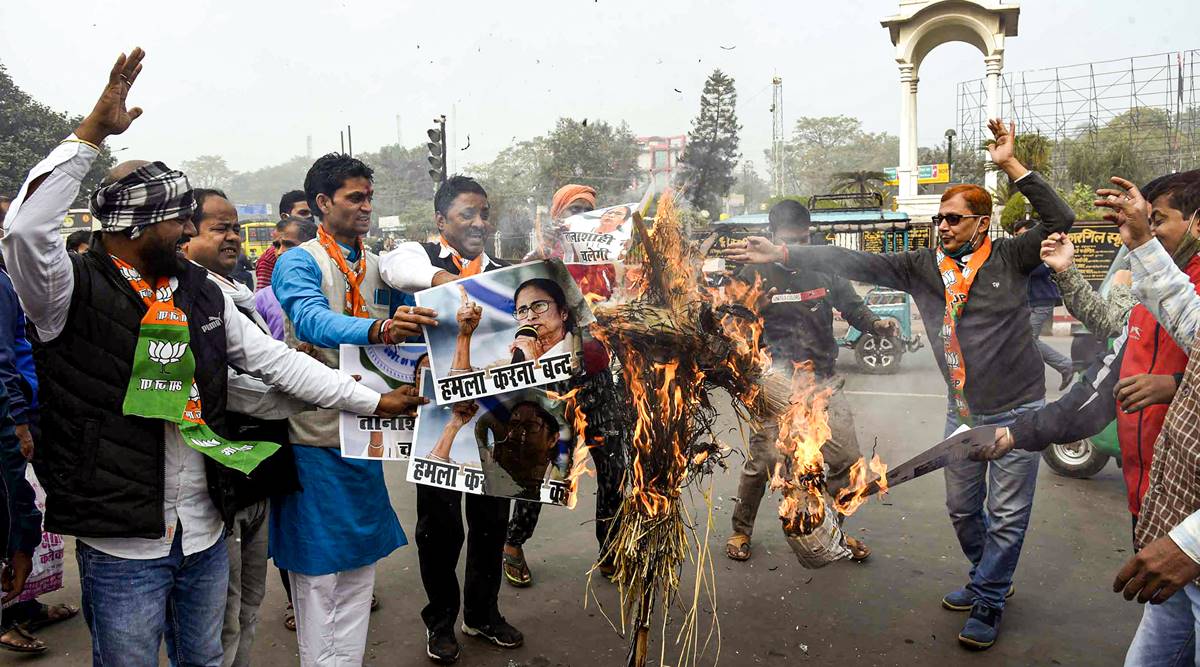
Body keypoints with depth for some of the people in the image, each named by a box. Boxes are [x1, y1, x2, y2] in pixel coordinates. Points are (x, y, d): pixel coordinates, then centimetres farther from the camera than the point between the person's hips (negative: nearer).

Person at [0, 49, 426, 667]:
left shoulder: (202, 291, 6)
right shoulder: (75, 290, -11)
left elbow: (274, 360, 7)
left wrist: (373, 400, 4)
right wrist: (92, 131, -28)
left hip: (206, 532, 6)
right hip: (123, 543, -5)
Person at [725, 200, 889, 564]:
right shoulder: (754, 275, -1)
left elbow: (853, 307, 12)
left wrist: (877, 324, -9)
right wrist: (754, 307, -21)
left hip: (822, 381, 3)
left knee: (846, 459, 2)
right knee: (763, 460, -3)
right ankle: (741, 531, 20)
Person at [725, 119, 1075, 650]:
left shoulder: (1010, 258, -8)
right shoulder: (922, 266, -1)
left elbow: (1060, 220, -19)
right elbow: (855, 264, -8)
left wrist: (1010, 165, -23)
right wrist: (782, 254, -16)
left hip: (1017, 411, -4)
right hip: (962, 412, 4)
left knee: (1007, 515, 5)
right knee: (962, 509, 17)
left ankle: (987, 604, 21)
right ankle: (988, 581, 41)